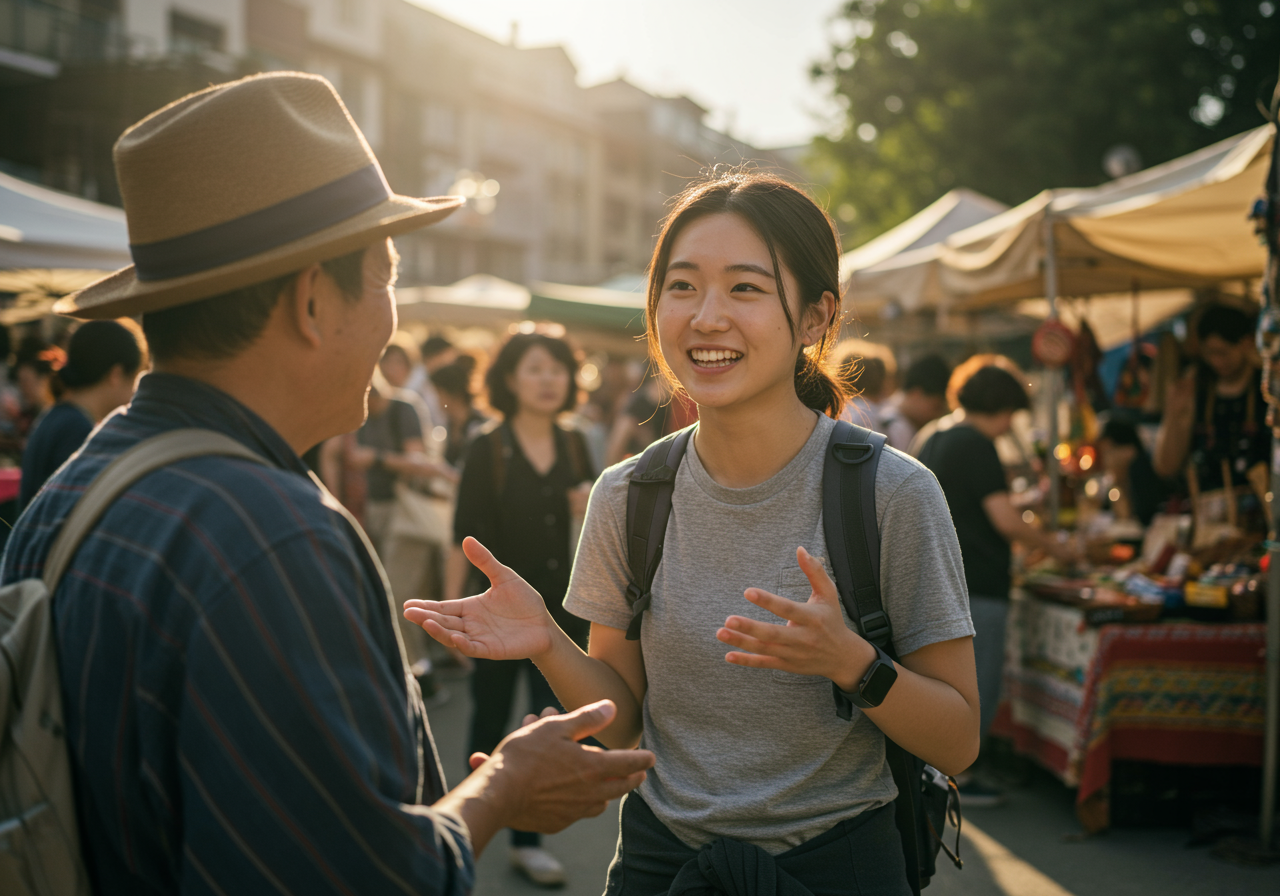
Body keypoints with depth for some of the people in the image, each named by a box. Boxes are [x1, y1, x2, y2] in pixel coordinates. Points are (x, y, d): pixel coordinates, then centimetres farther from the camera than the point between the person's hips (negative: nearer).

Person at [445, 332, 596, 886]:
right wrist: (451, 603, -10)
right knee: (491, 712, 11)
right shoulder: (488, 450, -7)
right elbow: (466, 534, -7)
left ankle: (526, 840, 15)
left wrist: (593, 511, -6)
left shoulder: (574, 447, 5)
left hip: (561, 605, 3)